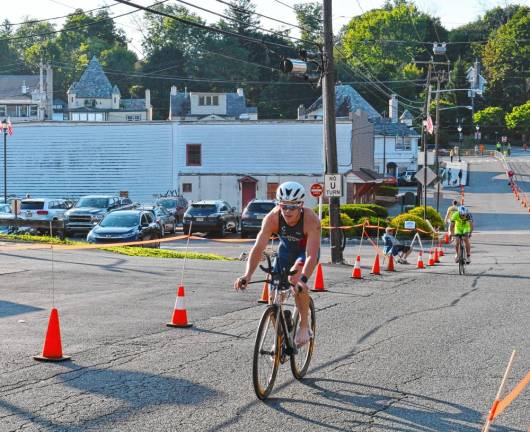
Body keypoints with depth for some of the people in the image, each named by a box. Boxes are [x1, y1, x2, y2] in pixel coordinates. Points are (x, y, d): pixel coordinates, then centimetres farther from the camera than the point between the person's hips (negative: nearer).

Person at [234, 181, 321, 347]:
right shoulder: (272, 218, -30)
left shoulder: (311, 220, -37)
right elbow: (258, 248, -35)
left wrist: (303, 280, -60)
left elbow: (311, 255, -44)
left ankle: (304, 326, -16)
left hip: (306, 251, -3)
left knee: (296, 277, -33)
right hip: (286, 249, 3)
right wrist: (247, 275, -49)